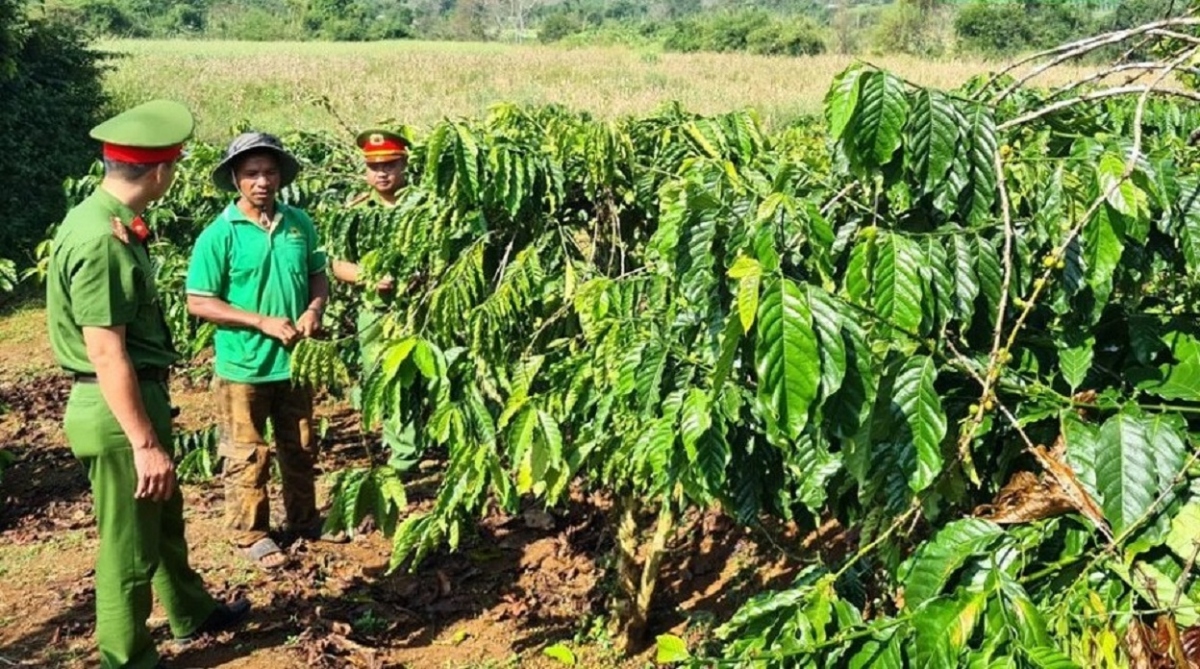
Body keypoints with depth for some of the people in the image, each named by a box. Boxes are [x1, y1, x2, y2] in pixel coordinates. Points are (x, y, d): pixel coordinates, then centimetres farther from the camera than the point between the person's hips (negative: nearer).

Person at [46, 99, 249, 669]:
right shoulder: (100, 239, -24)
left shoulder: (109, 221, 6)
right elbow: (106, 353, -25)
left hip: (139, 398, 10)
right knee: (129, 543, 6)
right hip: (119, 409, -10)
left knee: (164, 519, 26)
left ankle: (192, 615, 46)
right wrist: (144, 443, -23)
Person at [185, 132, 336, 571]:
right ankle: (251, 534, 23)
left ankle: (304, 519, 37)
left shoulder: (299, 224, 0)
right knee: (247, 456, 7)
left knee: (301, 449, 19)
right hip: (243, 366, -4)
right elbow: (199, 303, -14)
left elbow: (318, 276, 12)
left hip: (295, 359, 5)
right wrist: (263, 322, -20)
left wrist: (315, 309, -10)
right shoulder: (219, 235, -13)